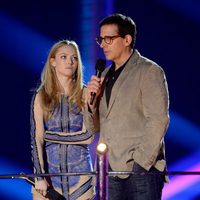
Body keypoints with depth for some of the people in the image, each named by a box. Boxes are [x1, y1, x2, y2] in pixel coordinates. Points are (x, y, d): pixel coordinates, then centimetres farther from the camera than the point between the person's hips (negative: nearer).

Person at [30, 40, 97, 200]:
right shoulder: (41, 96, 3)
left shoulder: (85, 95, 3)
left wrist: (50, 135, -5)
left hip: (79, 171, 0)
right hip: (49, 168, 0)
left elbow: (88, 137, -5)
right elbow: (36, 139, -3)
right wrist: (40, 177, -11)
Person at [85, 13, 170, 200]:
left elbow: (158, 121, -12)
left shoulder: (149, 71, -4)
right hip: (115, 170, 6)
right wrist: (92, 100, -3)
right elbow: (97, 124, 16)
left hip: (142, 170, -6)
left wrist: (141, 163, -16)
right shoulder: (106, 75, 16)